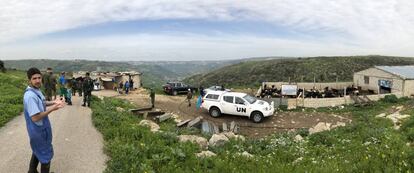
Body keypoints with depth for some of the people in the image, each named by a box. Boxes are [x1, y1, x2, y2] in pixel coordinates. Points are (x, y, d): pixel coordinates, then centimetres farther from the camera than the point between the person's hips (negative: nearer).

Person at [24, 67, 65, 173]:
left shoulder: (36, 90, 0)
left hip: (40, 128, 10)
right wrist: (52, 109, -26)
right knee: (46, 155, 8)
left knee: (37, 151, 28)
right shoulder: (30, 95, -30)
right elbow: (35, 117, -31)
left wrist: (53, 102, 3)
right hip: (39, 130, -10)